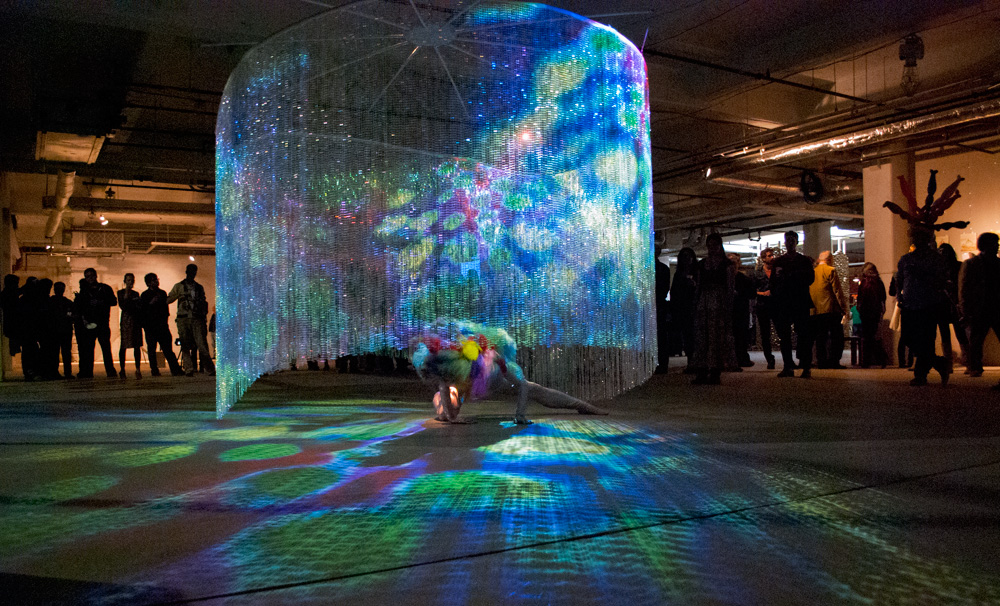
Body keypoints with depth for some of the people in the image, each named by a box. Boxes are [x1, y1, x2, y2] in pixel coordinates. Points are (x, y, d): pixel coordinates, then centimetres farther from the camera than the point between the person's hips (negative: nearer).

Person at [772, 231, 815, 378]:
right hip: (783, 304, 2)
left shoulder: (805, 260, 12)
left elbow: (810, 278, 0)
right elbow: (773, 282, 9)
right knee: (784, 336, 0)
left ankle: (806, 367, -5)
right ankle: (787, 367, 4)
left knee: (804, 335, -7)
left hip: (800, 303, -2)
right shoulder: (778, 261, 15)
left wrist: (788, 276, -8)